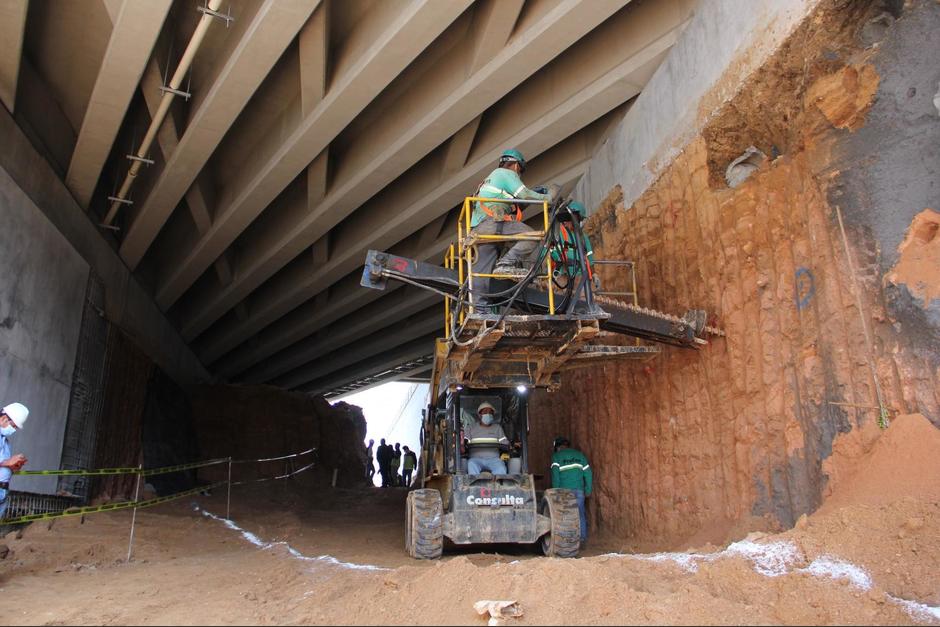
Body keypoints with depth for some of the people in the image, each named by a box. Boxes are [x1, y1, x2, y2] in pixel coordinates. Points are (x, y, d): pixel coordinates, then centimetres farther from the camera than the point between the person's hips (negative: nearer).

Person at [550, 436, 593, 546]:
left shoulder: (557, 456, 4)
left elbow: (555, 474, -7)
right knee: (580, 514, 11)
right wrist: (588, 490, 14)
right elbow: (588, 473, 10)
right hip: (579, 489, 3)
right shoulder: (579, 455, 15)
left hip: (564, 489, -3)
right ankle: (583, 537, 12)